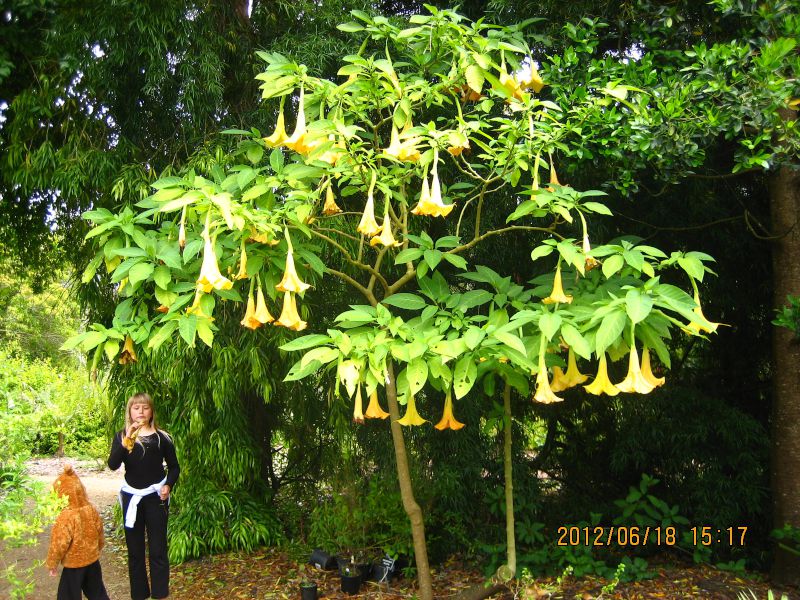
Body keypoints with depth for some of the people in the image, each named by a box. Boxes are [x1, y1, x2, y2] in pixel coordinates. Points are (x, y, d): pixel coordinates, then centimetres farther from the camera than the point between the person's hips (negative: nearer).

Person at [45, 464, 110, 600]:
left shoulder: (64, 518, -26)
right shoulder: (92, 510, -7)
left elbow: (59, 544, -20)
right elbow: (100, 534, 5)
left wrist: (52, 563, -4)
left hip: (73, 565, -6)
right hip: (93, 560, 6)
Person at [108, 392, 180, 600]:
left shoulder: (162, 437, 0)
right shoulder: (121, 436, 1)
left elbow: (174, 467, 8)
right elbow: (113, 465, -15)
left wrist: (168, 485, -9)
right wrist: (126, 442, -30)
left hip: (156, 497, -1)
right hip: (131, 496, 1)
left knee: (158, 549, 0)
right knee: (135, 550, 9)